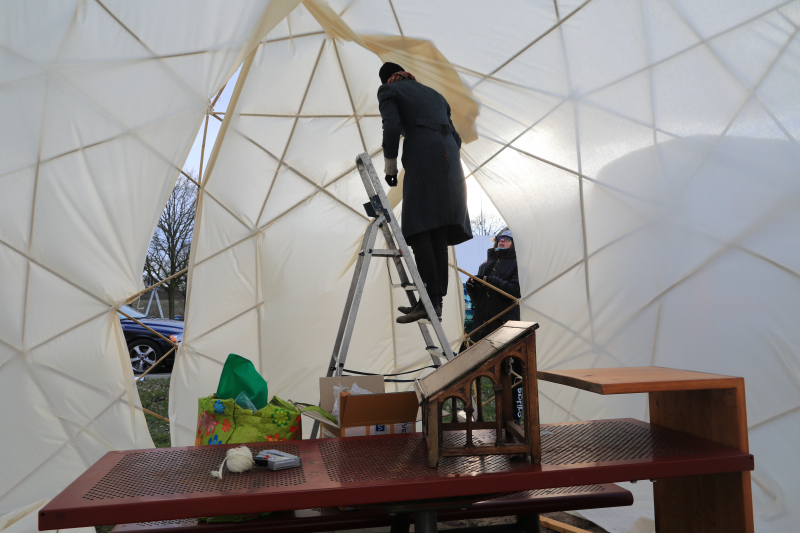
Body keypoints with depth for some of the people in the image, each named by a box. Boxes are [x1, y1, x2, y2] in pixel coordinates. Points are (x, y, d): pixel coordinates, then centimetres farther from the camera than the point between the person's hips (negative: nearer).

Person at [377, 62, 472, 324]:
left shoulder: (388, 91, 13)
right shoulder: (433, 94, 31)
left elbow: (391, 127, -6)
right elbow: (455, 136, 23)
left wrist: (390, 165, 1)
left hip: (422, 159, -7)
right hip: (450, 159, 7)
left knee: (419, 228, -12)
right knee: (438, 232, 4)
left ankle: (430, 299, -21)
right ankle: (436, 299, 2)